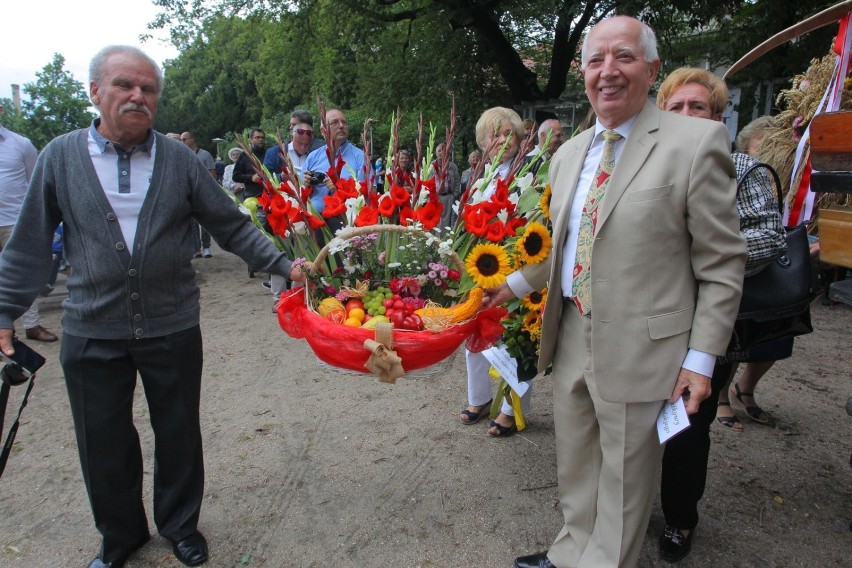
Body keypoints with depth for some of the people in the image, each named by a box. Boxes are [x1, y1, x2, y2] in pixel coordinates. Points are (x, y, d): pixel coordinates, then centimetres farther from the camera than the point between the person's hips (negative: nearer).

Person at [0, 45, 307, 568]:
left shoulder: (181, 161, -1)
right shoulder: (60, 157, 0)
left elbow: (232, 226, 2)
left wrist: (283, 264, -6)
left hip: (173, 329, 0)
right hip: (92, 333, 1)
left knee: (179, 435, 14)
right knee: (104, 444, 13)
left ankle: (180, 524, 38)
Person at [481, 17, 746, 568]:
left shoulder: (697, 141, -10)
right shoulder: (567, 154, 10)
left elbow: (722, 265, -9)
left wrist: (701, 358, -12)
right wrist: (514, 283, 11)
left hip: (638, 350, -6)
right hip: (571, 337, 6)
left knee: (624, 479, 12)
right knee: (575, 467, 22)